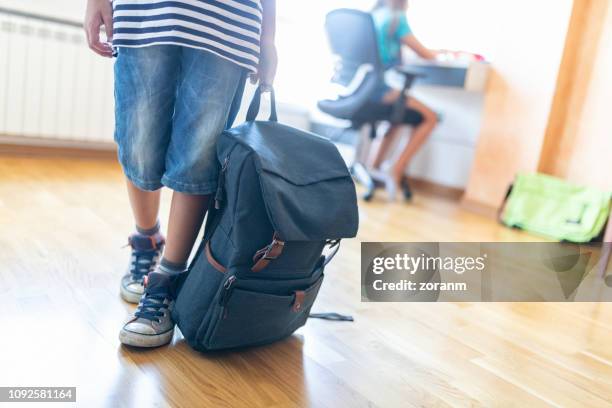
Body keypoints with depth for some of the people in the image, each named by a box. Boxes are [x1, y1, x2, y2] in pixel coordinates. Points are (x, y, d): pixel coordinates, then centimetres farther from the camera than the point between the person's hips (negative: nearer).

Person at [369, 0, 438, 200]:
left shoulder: (372, 16, 16)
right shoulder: (396, 19, -5)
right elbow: (424, 54, 1)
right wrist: (438, 54, 25)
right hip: (378, 91, -8)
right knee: (429, 117, -1)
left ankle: (375, 167, 28)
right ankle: (397, 171, -2)